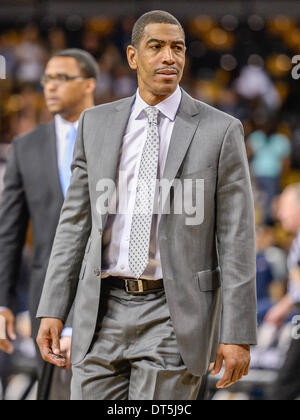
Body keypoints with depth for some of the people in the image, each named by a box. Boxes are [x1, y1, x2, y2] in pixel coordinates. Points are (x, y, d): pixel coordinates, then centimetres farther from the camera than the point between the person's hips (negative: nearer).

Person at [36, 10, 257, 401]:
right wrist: (52, 310, 4)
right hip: (102, 313, 3)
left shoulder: (221, 131, -3)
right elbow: (76, 221, 11)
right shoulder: (96, 123, 8)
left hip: (175, 318, -3)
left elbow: (236, 238, -4)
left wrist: (238, 335, -9)